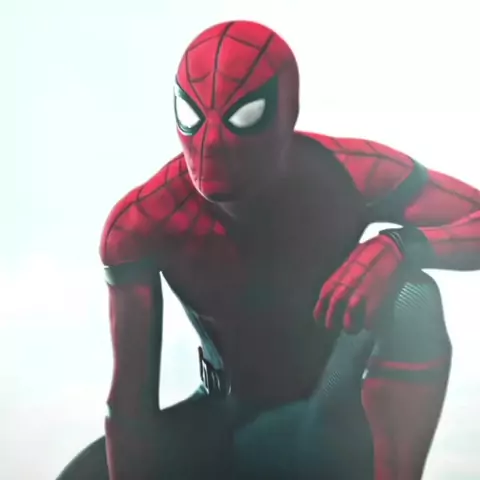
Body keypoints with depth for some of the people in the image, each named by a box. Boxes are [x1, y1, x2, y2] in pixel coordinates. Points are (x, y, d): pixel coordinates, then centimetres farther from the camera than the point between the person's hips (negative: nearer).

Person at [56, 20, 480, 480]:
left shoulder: (350, 174, -25)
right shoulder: (139, 223, -24)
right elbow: (130, 402, -21)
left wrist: (401, 247, -42)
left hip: (332, 423, -1)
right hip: (224, 417, 1)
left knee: (414, 298, -30)